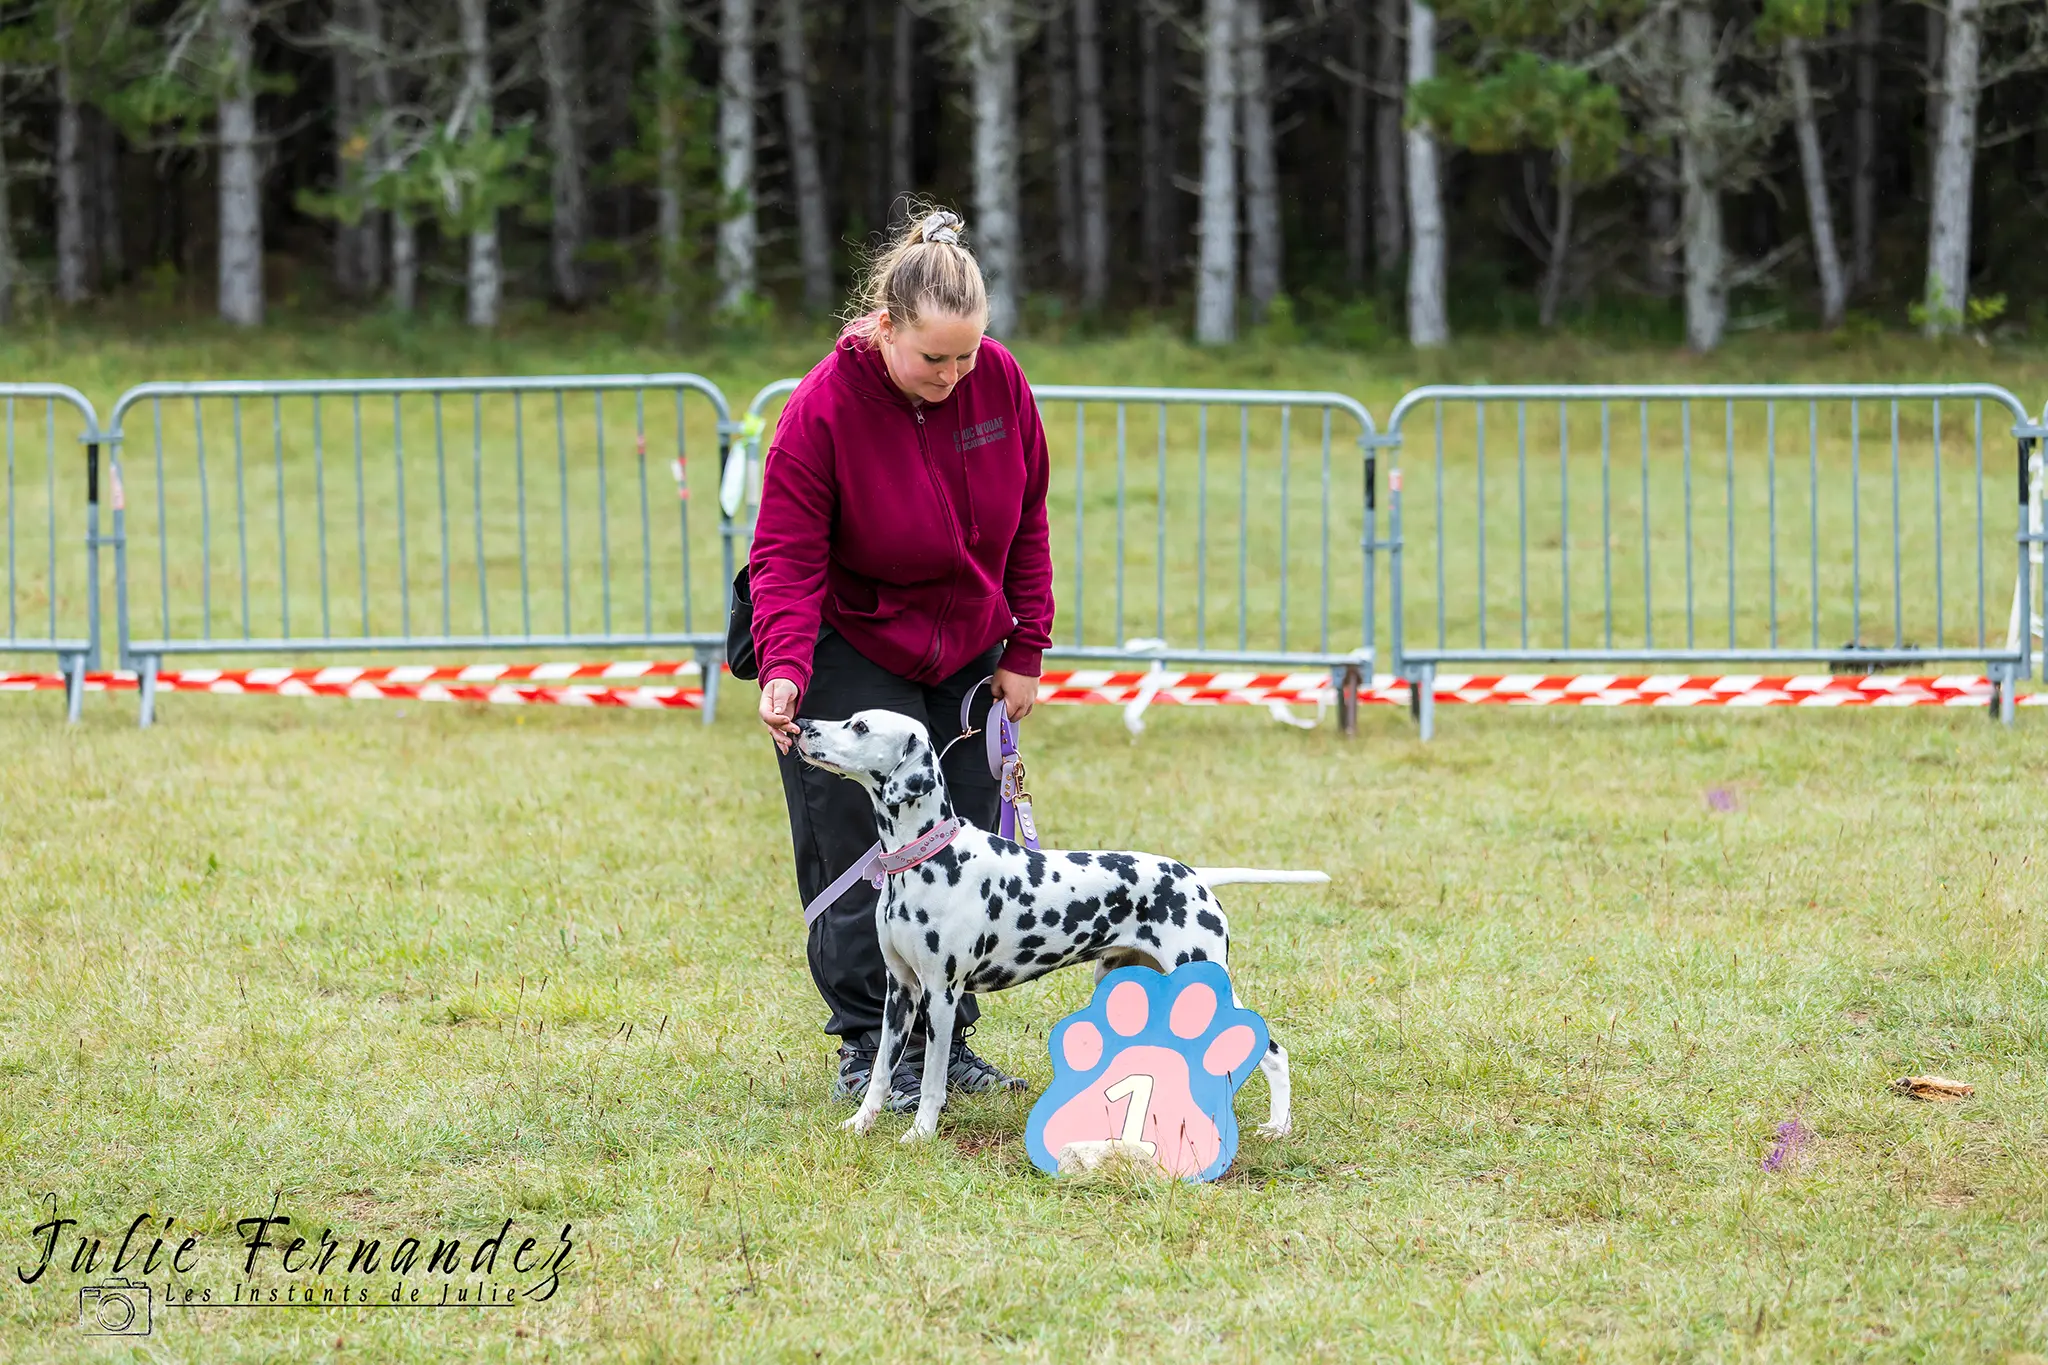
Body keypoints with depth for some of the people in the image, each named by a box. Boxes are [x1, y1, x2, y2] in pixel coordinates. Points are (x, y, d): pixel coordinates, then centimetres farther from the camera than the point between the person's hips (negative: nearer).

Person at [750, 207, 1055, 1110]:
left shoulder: (999, 379, -10)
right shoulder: (823, 409, -22)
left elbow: (1025, 520, 2)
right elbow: (788, 557, -21)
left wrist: (1026, 650, 2)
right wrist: (783, 669, -36)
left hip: (966, 656, 4)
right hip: (854, 656, -4)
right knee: (864, 855, -8)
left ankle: (945, 1036, 14)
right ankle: (867, 1051, 0)